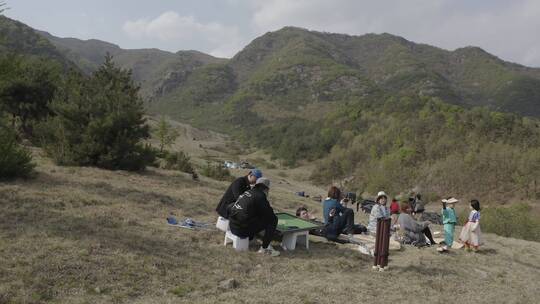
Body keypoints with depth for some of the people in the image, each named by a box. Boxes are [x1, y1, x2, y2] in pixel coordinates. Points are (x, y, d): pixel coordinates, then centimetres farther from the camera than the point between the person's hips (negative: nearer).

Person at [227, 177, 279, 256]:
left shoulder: (247, 193, 14)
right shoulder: (260, 196, -10)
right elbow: (270, 215, -7)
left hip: (232, 226, 9)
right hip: (242, 230, -8)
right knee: (273, 220, -2)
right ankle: (264, 248, 0)